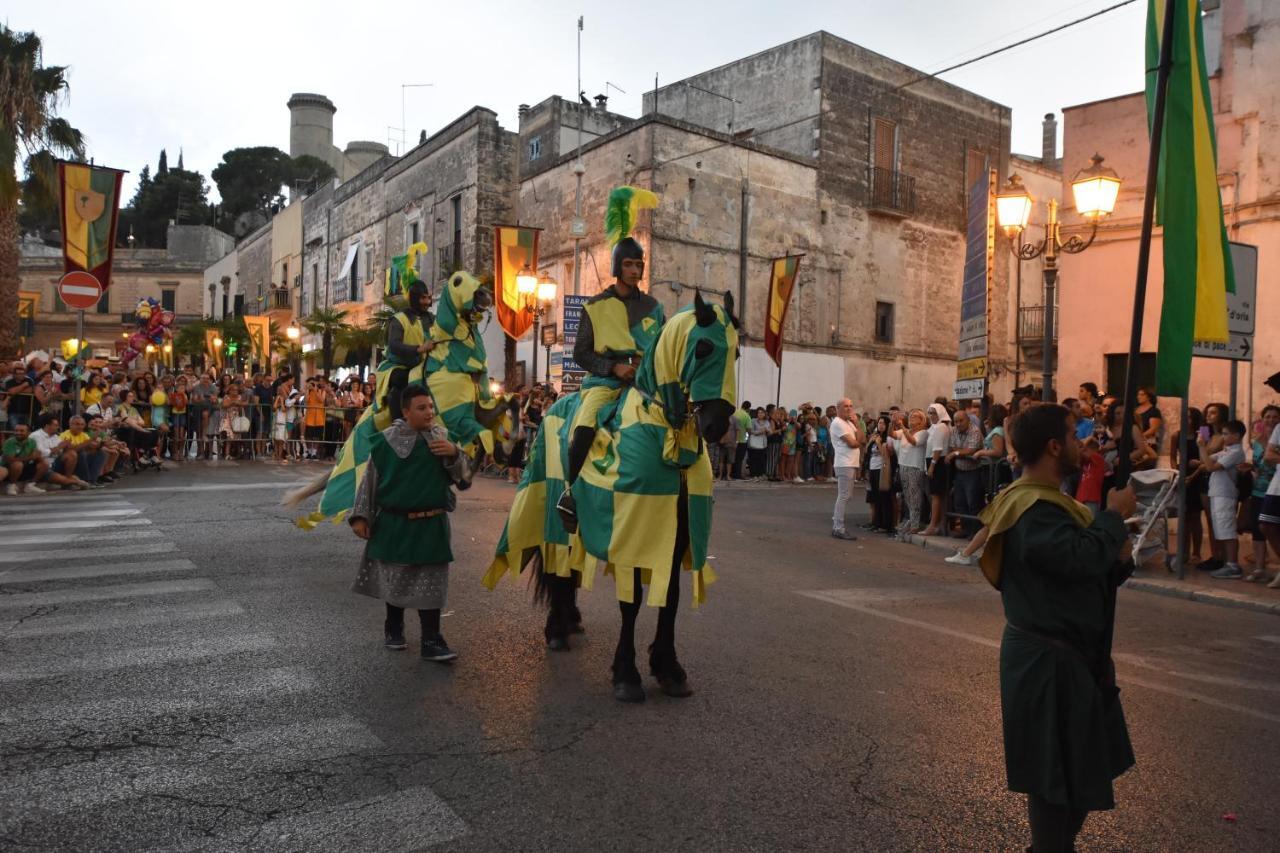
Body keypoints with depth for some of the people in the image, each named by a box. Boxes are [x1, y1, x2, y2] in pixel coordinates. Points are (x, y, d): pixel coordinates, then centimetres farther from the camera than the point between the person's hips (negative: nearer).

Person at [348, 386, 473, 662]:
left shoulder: (442, 437, 0)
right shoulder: (387, 440, -6)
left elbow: (463, 476, 0)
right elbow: (369, 479, 0)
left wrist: (454, 453, -19)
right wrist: (361, 516, -2)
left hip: (431, 523, 1)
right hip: (394, 521, -1)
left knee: (430, 582, -1)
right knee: (394, 578, 14)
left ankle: (431, 640, 5)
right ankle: (393, 628, 35)